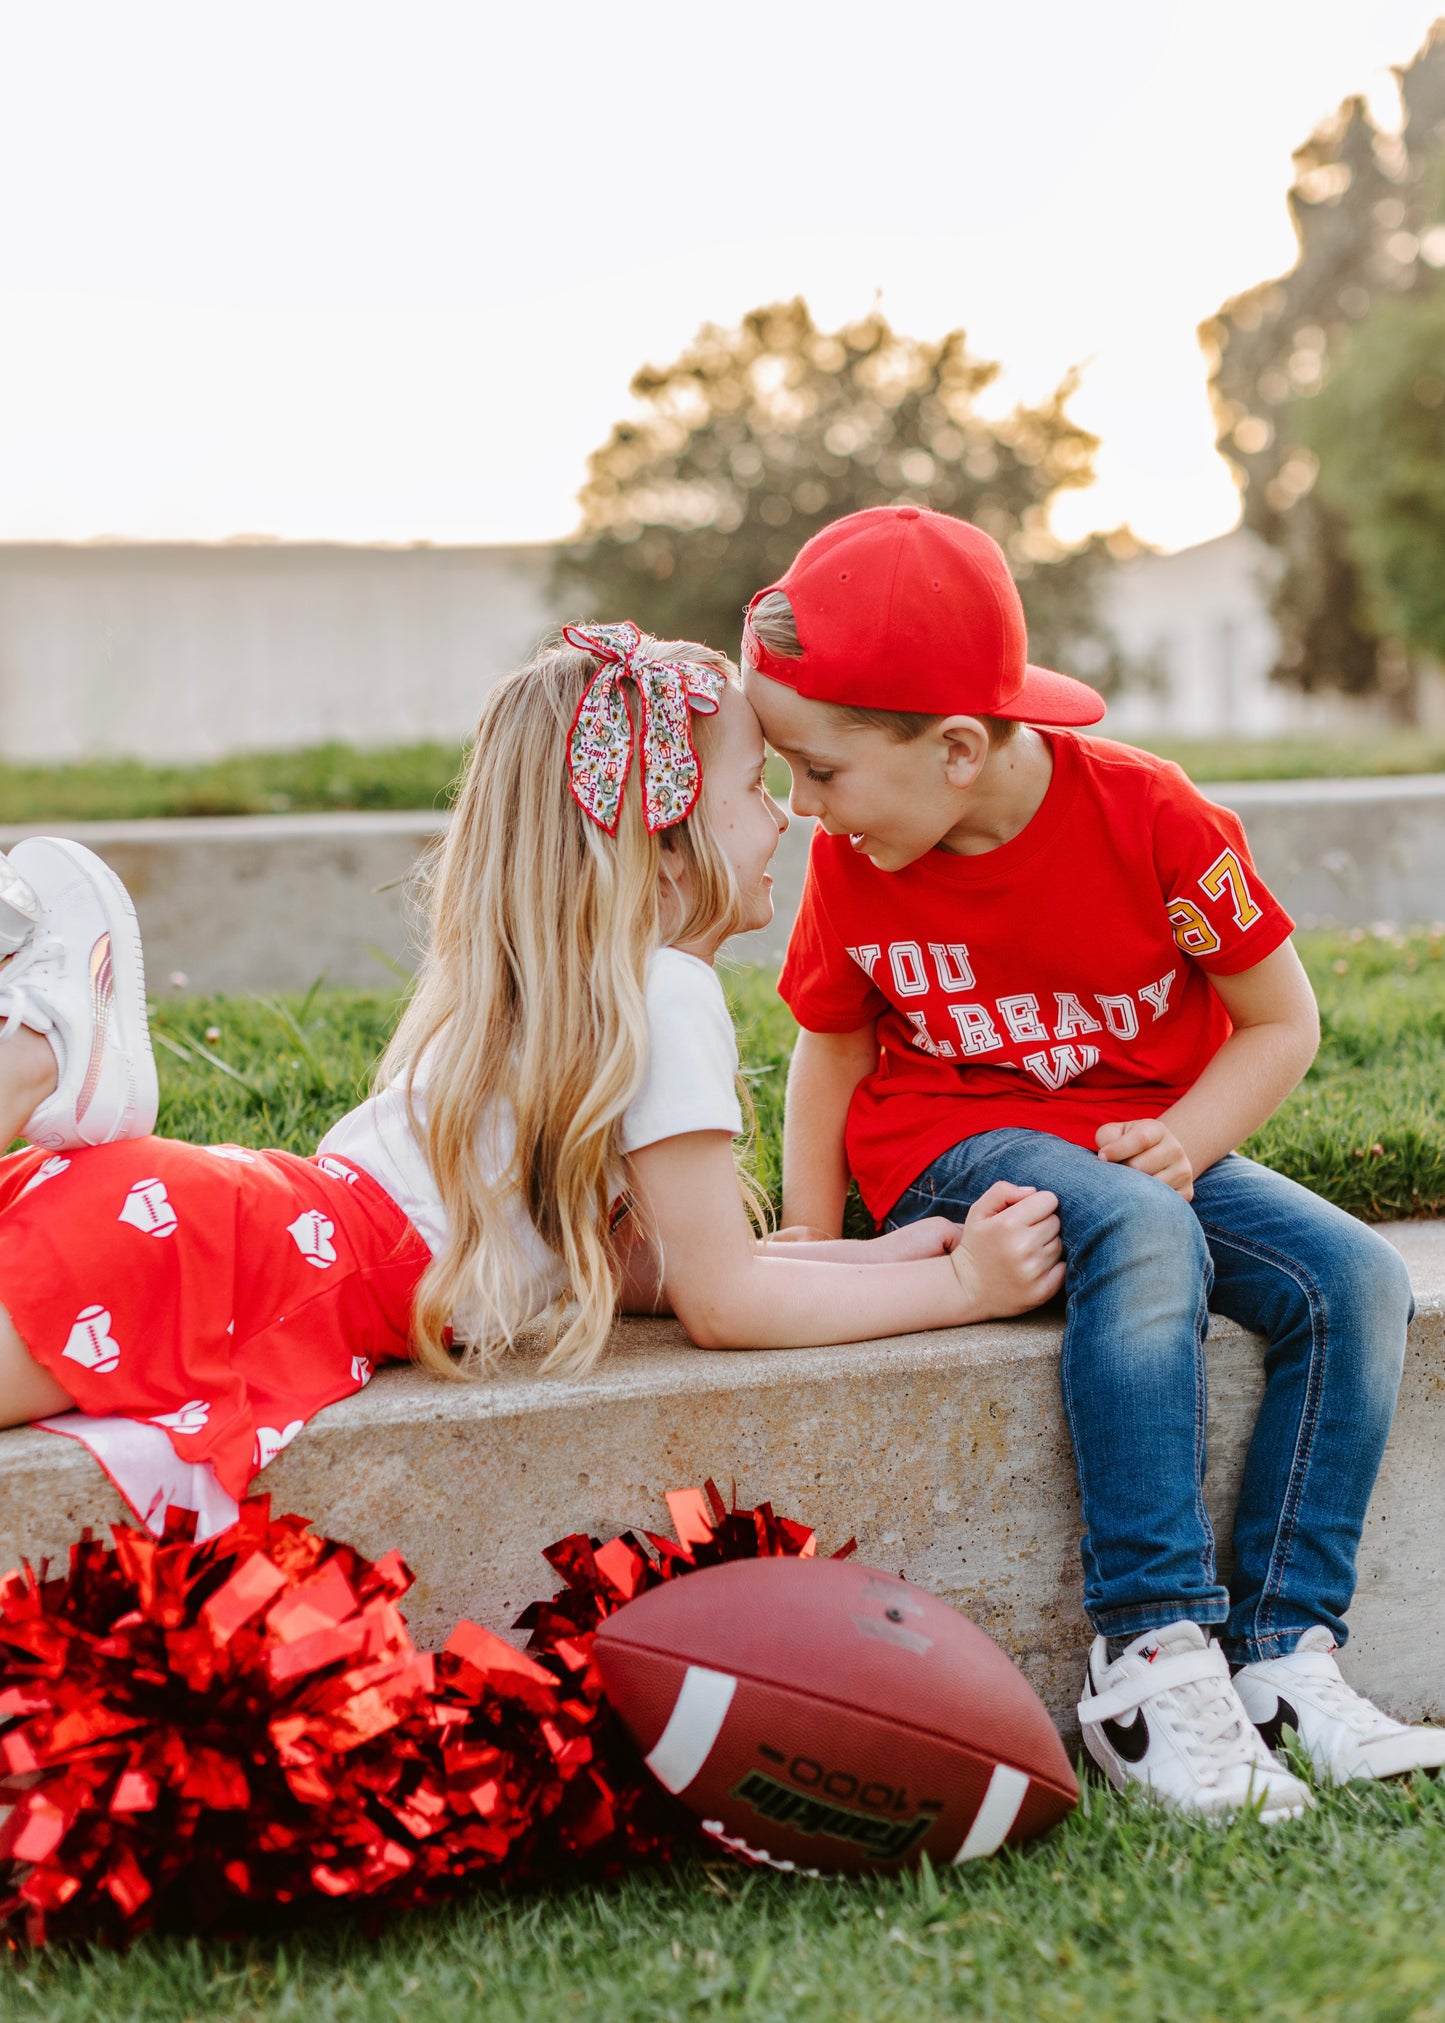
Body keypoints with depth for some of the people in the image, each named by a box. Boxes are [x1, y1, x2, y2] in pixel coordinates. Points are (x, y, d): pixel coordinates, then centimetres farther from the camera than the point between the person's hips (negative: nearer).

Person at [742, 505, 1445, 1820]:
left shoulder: (1152, 818, -16)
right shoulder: (852, 864, -7)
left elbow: (1283, 1023, -5)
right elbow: (831, 1052, 9)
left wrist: (1187, 1140, -22)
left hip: (1144, 1145, 2)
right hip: (951, 1154, -2)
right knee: (1141, 1237, -35)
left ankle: (1283, 1651, -22)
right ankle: (1152, 1656, -39)